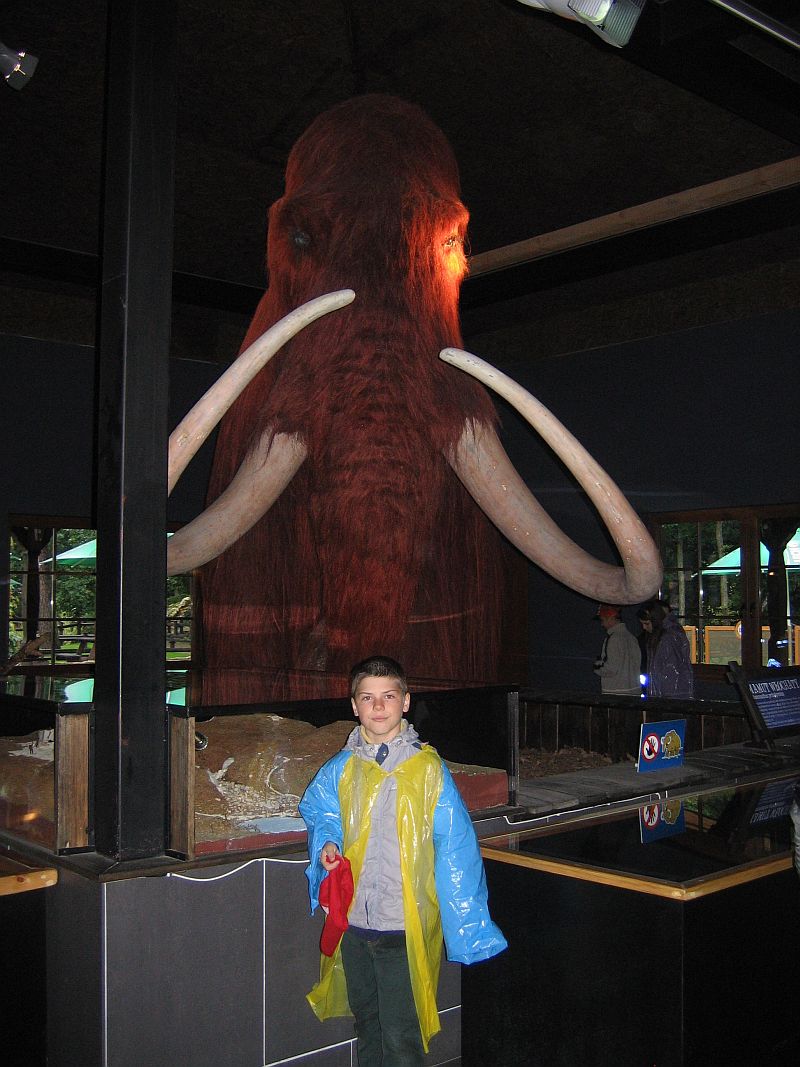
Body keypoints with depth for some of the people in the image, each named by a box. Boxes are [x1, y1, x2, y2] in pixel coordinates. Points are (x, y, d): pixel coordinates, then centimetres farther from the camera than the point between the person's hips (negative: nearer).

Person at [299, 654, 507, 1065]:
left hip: (406, 926, -4)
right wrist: (326, 845, -4)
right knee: (367, 1025, 22)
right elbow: (317, 813, 19)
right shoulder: (339, 769, 1)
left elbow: (455, 849, -6)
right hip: (352, 922, 4)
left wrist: (468, 927, -8)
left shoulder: (428, 768, -8)